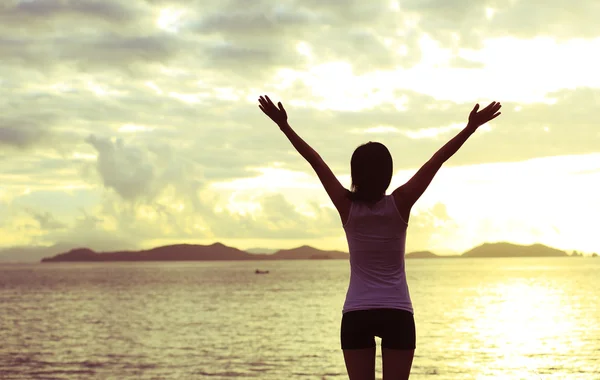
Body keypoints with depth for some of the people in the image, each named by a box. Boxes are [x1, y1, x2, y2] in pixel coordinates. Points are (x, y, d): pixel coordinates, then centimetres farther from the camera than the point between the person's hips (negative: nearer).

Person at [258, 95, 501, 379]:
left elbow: (315, 161, -1)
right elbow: (437, 160, -5)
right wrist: (471, 127, -3)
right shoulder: (400, 204, -7)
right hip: (397, 314, -1)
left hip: (356, 314, 1)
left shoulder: (347, 206, -6)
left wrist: (284, 125, 3)